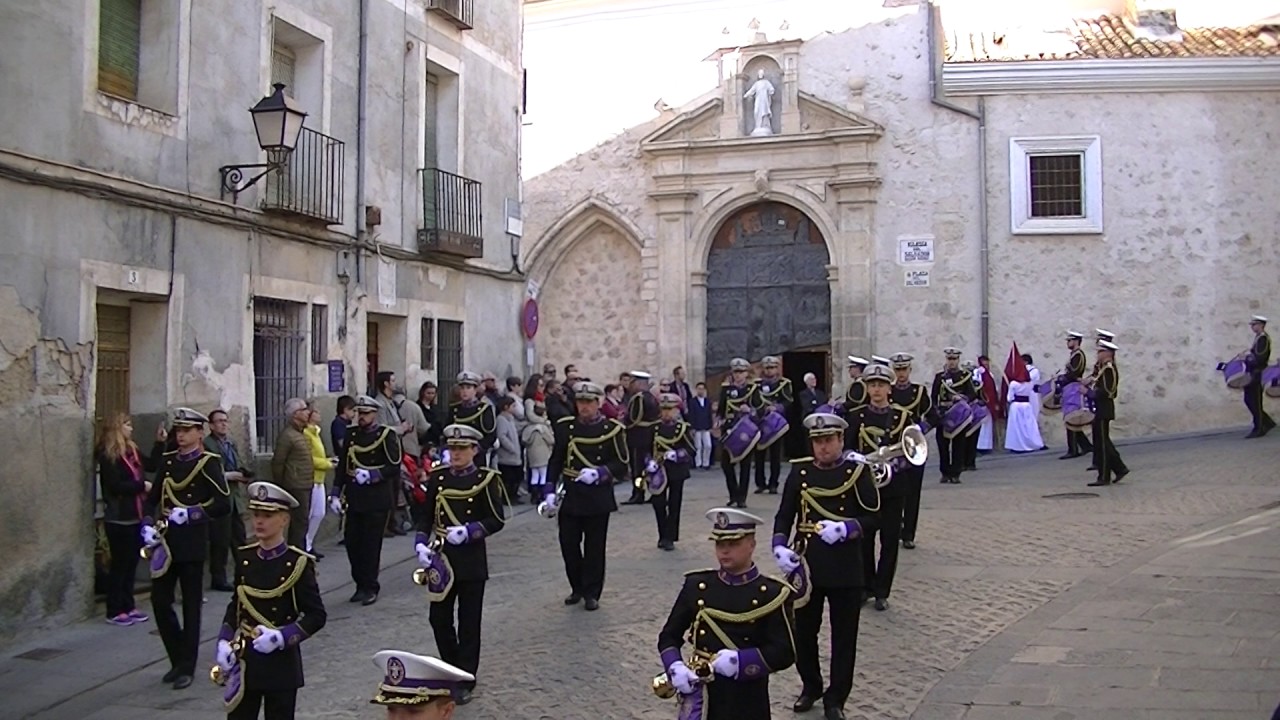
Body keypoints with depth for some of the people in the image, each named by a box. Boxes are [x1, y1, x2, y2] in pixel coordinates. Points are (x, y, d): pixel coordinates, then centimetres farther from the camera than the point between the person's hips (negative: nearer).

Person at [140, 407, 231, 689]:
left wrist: (190, 514, -18)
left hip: (192, 543, -5)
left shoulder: (208, 462, -6)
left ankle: (187, 667, 11)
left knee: (191, 605, 3)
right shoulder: (167, 460, 10)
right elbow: (153, 497, 15)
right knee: (160, 601, 6)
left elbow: (223, 504, -11)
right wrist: (148, 525, -1)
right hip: (165, 542, 5)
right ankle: (178, 658, 24)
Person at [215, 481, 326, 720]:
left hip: (281, 663, -4)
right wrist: (224, 641, -1)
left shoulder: (297, 564, -10)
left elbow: (316, 616, -9)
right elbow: (236, 605, 13)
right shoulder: (244, 558, 3)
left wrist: (281, 637, -21)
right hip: (244, 661, 4)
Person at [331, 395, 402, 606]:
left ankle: (370, 588, 10)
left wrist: (372, 475, -21)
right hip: (353, 499, 5)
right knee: (352, 542, 6)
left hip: (377, 500, -5)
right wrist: (336, 494, 6)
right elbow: (342, 465, 11)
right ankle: (360, 584, 19)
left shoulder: (387, 435, -5)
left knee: (371, 544, 0)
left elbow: (394, 467, -9)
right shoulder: (351, 434, 9)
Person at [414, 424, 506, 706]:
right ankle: (452, 670, 28)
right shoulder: (437, 477, 4)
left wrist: (468, 531, -20)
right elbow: (427, 516, 6)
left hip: (472, 561, -4)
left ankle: (465, 681, 13)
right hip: (442, 558, 4)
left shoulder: (486, 479, -7)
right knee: (439, 618, 7)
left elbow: (496, 521, -8)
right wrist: (421, 544, -9)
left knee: (469, 623, 3)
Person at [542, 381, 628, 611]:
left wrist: (599, 473, -20)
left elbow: (621, 464, -4)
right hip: (569, 497, 2)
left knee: (595, 548, 4)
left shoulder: (612, 429, -3)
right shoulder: (565, 427, 4)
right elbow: (556, 461, 6)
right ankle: (577, 588, 25)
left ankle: (592, 593, 17)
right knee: (569, 545, 6)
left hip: (598, 498, -2)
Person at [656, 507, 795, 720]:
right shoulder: (696, 585, 0)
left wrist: (739, 661, -24)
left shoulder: (771, 594, -7)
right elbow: (669, 636, 5)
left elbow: (784, 653, -11)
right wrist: (675, 668, -14)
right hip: (701, 689, 1)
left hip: (746, 699, -1)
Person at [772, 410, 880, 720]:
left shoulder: (858, 472, -3)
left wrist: (845, 529, -21)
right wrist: (780, 547, -12)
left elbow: (873, 518, -4)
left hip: (845, 570, -2)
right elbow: (784, 515, 5)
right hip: (805, 566, 2)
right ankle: (810, 687, 32)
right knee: (803, 631, 11)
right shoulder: (799, 471, 4)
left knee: (843, 637, 6)